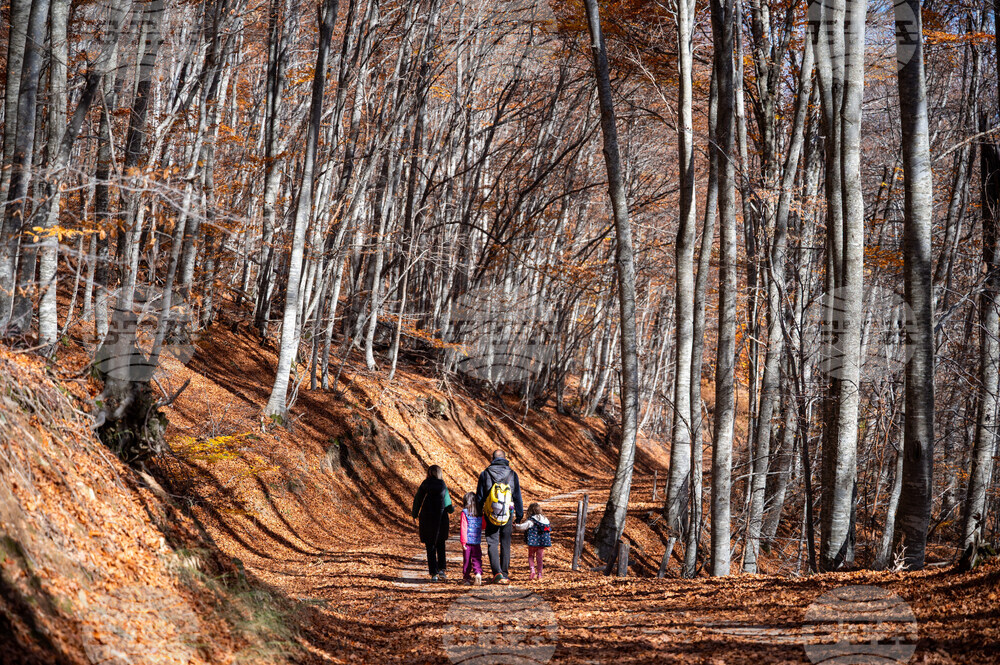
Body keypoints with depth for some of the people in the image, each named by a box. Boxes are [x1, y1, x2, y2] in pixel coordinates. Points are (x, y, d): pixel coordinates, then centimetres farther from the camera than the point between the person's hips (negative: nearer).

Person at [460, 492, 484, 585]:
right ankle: (478, 573, -20)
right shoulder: (480, 513, 4)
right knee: (477, 559, 3)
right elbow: (483, 526, 14)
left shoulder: (465, 512, -8)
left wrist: (463, 542, -8)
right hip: (477, 542, 2)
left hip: (468, 540, -2)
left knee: (466, 560, 8)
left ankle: (467, 578, 14)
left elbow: (464, 528, -10)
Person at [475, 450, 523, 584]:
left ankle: (498, 574, -14)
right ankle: (505, 573, 17)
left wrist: (479, 513, 14)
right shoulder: (512, 474, 1)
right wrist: (520, 516, 9)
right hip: (508, 515, 1)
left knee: (492, 544, 2)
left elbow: (479, 497, 4)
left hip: (490, 516, -1)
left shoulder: (485, 474, 1)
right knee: (505, 545, 13)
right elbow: (517, 497, 3)